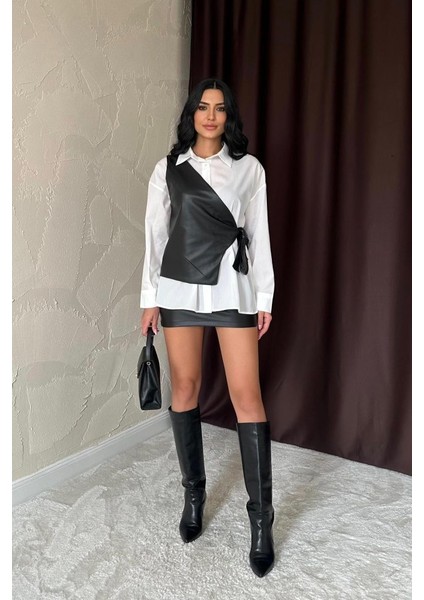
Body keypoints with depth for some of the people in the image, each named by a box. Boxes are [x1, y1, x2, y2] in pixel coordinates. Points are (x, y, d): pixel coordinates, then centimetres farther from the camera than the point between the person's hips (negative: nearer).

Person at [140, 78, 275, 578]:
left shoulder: (248, 168, 7)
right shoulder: (168, 168, 9)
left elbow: (258, 235, 6)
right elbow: (155, 234, 7)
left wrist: (264, 297, 1)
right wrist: (150, 298, 3)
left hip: (233, 286, -1)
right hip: (179, 286, 2)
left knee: (246, 394, -6)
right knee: (185, 386, 7)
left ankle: (261, 518, 4)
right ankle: (193, 494, 26)